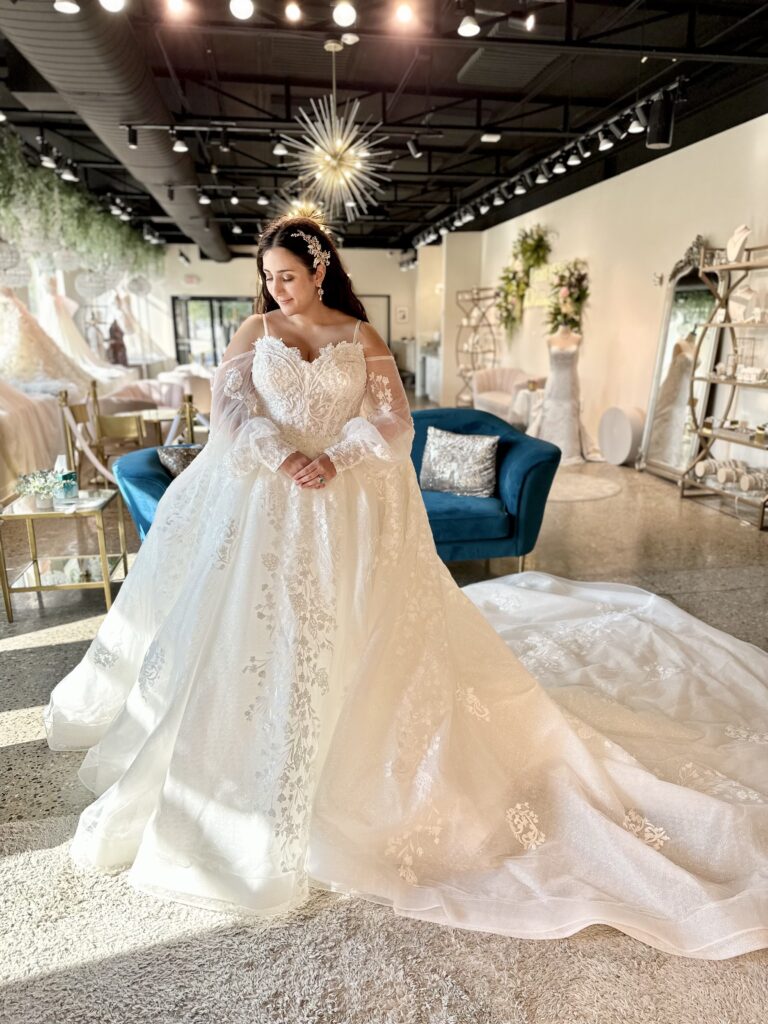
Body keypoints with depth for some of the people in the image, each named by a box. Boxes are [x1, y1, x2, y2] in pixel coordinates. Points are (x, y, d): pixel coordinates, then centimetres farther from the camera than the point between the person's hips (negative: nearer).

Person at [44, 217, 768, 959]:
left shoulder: (362, 336, 6)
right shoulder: (254, 331, 10)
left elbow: (393, 421, -1)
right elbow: (230, 410, -2)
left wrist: (335, 458, -17)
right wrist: (283, 458, -19)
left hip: (347, 506, -1)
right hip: (262, 500, 2)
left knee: (337, 636, 1)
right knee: (249, 627, 4)